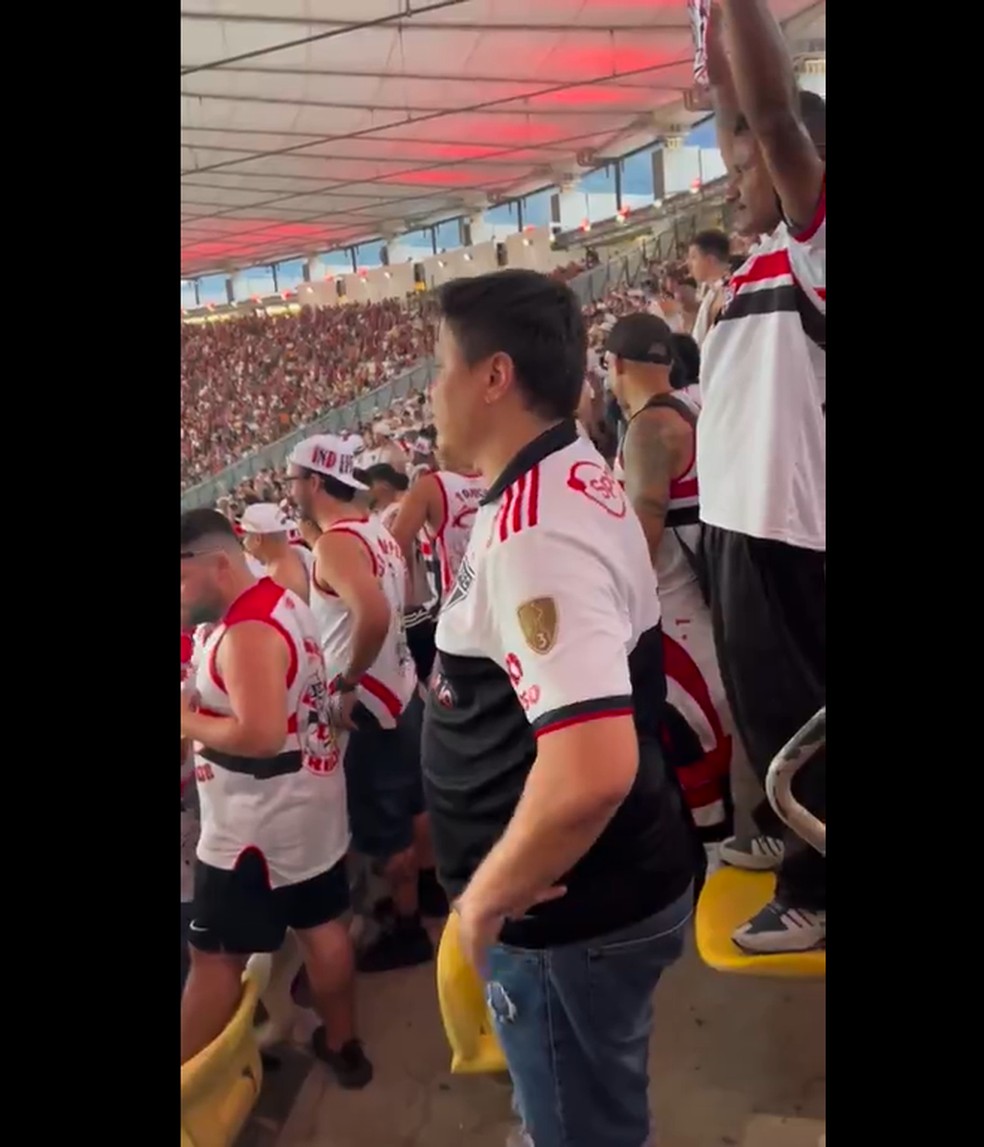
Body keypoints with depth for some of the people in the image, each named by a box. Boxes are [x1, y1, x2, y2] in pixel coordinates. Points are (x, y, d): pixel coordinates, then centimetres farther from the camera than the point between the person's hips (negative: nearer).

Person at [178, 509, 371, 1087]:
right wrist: (206, 701, 6)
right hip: (309, 803, 9)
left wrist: (188, 719, -17)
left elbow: (260, 734, -31)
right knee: (323, 925, 20)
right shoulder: (283, 601, 5)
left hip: (260, 821, -9)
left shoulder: (246, 633, -24)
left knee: (215, 955, 7)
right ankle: (342, 1044, 35)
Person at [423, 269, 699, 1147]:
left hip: (572, 913, -9)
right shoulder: (578, 476, 2)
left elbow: (591, 772, -38)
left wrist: (487, 896, -22)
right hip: (615, 882, 9)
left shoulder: (533, 529, -29)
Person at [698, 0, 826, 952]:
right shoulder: (767, 249, 12)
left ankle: (815, 893, 21)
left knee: (797, 704, 3)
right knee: (764, 697, 20)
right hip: (734, 515, 9)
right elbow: (738, 118, 20)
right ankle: (788, 832, 40)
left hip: (784, 525, -9)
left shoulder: (816, 239, -10)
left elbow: (774, 115, -25)